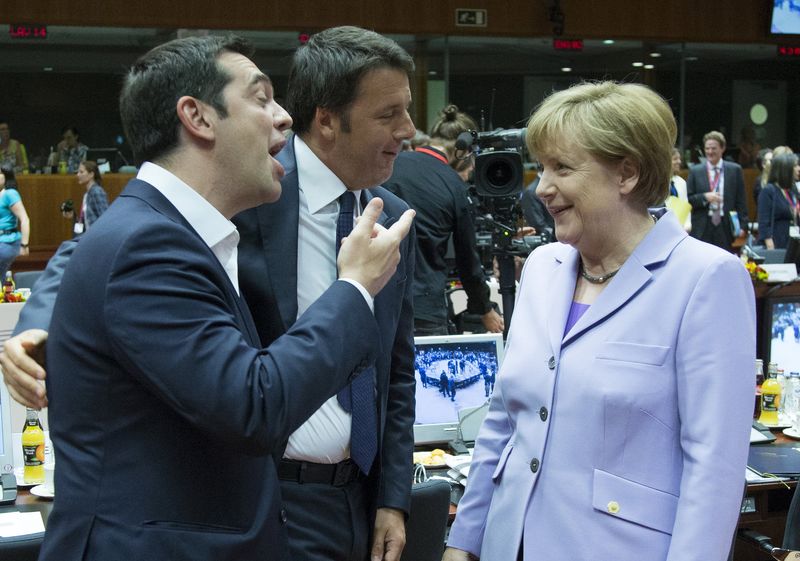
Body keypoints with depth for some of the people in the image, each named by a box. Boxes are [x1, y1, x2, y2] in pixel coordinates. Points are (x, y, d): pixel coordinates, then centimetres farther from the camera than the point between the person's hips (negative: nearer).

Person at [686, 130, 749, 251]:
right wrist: (705, 197, -13)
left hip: (725, 227, 0)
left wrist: (742, 225, -1)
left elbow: (741, 201, 6)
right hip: (702, 227, 0)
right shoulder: (695, 171, 6)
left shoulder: (735, 170, 7)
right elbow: (687, 199, 4)